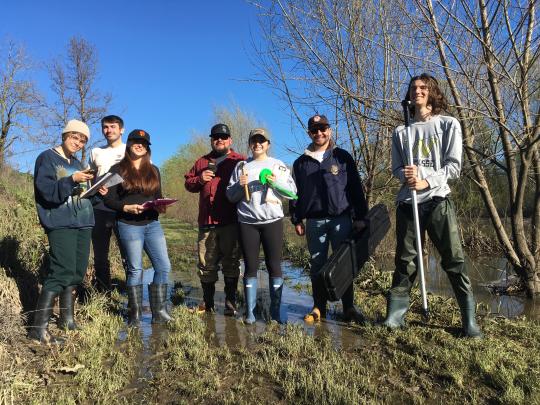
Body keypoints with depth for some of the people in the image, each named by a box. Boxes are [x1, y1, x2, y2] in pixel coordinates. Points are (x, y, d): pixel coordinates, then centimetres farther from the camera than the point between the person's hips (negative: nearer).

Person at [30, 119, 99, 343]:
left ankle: (67, 319, 19)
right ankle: (38, 328, -11)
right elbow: (46, 191, -14)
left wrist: (96, 190, 5)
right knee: (62, 271, -16)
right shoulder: (47, 158, -2)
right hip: (60, 224, -7)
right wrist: (72, 179, -25)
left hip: (82, 223, 8)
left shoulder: (76, 163, 19)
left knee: (77, 272, 8)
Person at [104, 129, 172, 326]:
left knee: (164, 266, -2)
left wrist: (161, 207, -5)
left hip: (152, 224, 4)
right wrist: (126, 207, -18)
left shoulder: (153, 171, 15)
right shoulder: (118, 170, 3)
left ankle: (159, 313, 9)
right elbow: (109, 199, -2)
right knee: (135, 269, 0)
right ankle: (135, 316, 13)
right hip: (129, 225, -4)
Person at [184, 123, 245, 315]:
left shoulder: (240, 161, 7)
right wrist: (199, 179, 0)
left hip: (231, 222, -3)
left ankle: (230, 303, 13)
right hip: (207, 222, 4)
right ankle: (207, 303, 22)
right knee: (206, 264, 9)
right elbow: (188, 184, 19)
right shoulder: (202, 162, 19)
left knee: (231, 263, 2)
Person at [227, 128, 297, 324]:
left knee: (274, 265, 1)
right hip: (247, 222, 1)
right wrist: (240, 185, -9)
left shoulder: (278, 165, 9)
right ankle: (250, 311, 9)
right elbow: (230, 195, 10)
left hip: (272, 221, -1)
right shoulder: (241, 166, 12)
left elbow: (292, 192, 4)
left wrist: (276, 182, -11)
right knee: (251, 266, 3)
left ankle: (276, 311, 10)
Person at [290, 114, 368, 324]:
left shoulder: (342, 157, 7)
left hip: (341, 219, -1)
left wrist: (359, 216, -1)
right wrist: (296, 220, 6)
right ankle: (319, 307, 17)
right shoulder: (301, 163, 12)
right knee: (317, 265, 6)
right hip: (314, 222, 2)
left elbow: (355, 188, 4)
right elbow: (295, 193, 13)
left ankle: (349, 308, 13)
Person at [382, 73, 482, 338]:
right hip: (407, 203, 2)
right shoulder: (401, 132, 14)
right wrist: (406, 174, -14)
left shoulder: (448, 125, 7)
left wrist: (426, 181, -16)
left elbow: (454, 165, -1)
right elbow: (396, 168, 9)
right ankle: (395, 316, 9)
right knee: (404, 261, 4)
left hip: (438, 200, -2)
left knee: (454, 261, -3)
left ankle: (470, 321, 5)